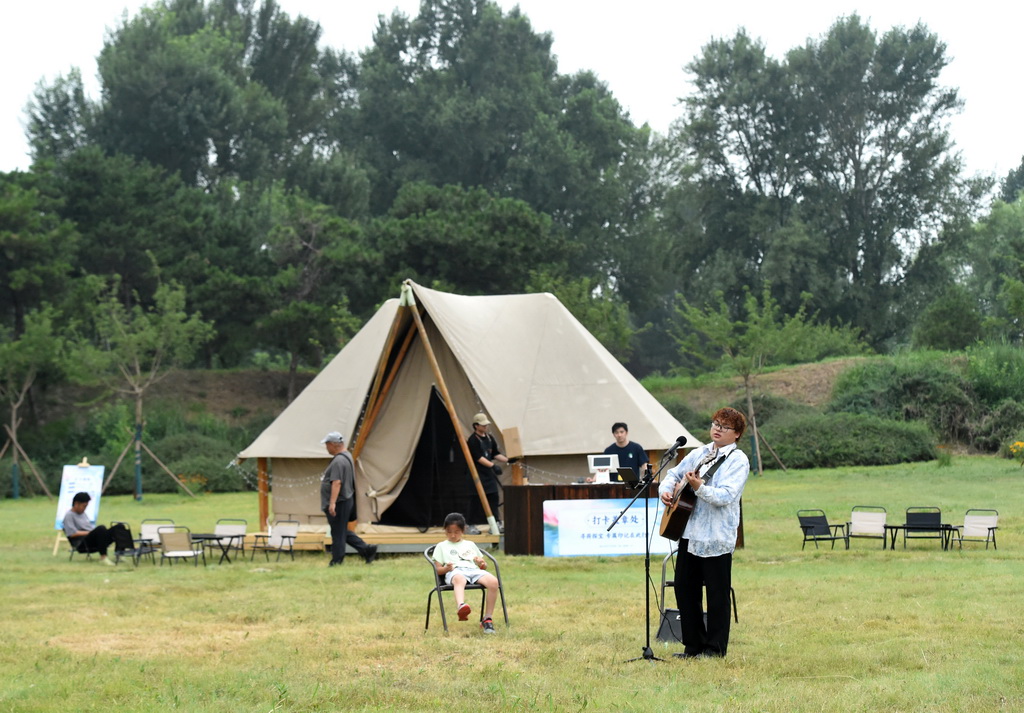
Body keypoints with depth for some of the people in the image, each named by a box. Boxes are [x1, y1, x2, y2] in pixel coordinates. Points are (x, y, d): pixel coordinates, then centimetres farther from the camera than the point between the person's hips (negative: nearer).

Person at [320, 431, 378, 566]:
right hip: (346, 500, 11)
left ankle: (337, 561, 3)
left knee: (337, 533, -3)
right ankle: (366, 549, 15)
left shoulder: (338, 461, -19)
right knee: (343, 531, 17)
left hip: (339, 503, -11)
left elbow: (337, 482, -28)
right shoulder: (347, 456, 15)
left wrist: (332, 503, -32)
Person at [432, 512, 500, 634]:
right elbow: (437, 570, 14)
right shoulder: (441, 546, 26)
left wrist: (481, 564, 5)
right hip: (455, 572, -3)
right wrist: (446, 568, -9)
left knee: (493, 581, -30)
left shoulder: (470, 545, 33)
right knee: (459, 579, -44)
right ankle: (461, 606, -75)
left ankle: (488, 618, -24)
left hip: (474, 570, 3)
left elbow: (484, 566, 30)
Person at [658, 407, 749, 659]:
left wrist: (698, 487, -32)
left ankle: (715, 647, 10)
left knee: (717, 594, 0)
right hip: (689, 533, 7)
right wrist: (666, 490, 3)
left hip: (716, 537, -7)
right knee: (684, 588, 10)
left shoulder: (738, 460, -6)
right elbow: (674, 474, 24)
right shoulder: (699, 454, 14)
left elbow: (726, 496, -19)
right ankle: (694, 645, 20)